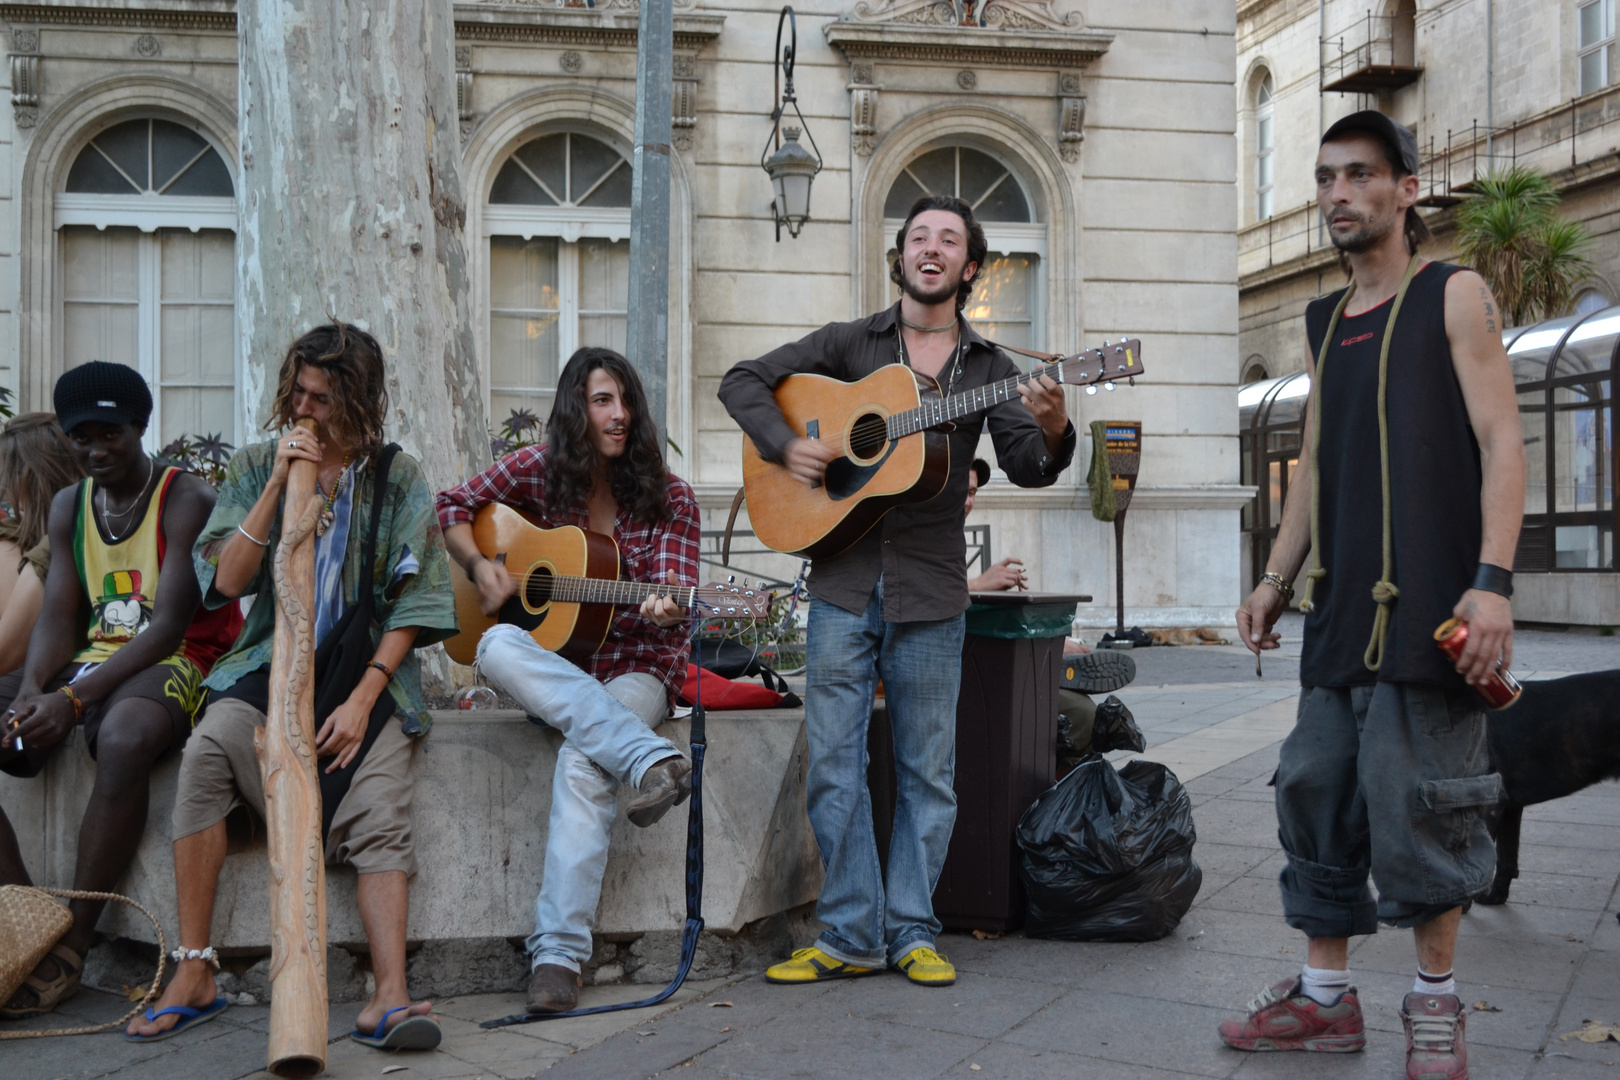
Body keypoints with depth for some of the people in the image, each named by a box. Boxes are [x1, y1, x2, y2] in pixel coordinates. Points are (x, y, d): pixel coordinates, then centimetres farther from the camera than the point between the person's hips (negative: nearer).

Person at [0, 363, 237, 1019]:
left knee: (123, 736, -40)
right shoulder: (68, 506, 15)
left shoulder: (186, 500, -7)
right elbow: (58, 617, 8)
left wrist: (73, 700, -25)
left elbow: (169, 625, -16)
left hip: (176, 661, -7)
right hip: (90, 661, 7)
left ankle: (70, 947, -30)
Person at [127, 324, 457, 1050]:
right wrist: (279, 486, -11)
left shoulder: (398, 479, 4)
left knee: (382, 820, -23)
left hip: (369, 670, 0)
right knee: (207, 749, -28)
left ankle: (389, 997, -28)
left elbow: (412, 602, -1)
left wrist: (362, 699, -12)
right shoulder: (255, 467, 9)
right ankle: (193, 973, -21)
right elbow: (225, 581, -2)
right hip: (270, 663, 1)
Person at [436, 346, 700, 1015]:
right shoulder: (539, 471, 4)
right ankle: (653, 759, -40)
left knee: (582, 763, -33)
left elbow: (673, 591, -7)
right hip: (550, 669, 2)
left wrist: (665, 610, -31)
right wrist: (480, 566, -4)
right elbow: (453, 507, 14)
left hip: (635, 666, -2)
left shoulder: (668, 497, 0)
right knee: (498, 646, -34)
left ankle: (558, 954, -30)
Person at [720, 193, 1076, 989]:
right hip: (843, 582, 0)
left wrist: (1052, 432, -28)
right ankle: (851, 936, 12)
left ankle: (912, 932, 19)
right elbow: (744, 382, 8)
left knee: (927, 772, 6)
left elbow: (1026, 467, -5)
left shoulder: (987, 368, 7)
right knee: (833, 766, 1)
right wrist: (785, 446, -9)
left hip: (931, 593, 0)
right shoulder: (849, 343, 7)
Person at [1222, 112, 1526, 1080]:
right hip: (1342, 606, 6)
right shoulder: (1325, 322, 18)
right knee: (1317, 789, 6)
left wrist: (1493, 581, -16)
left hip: (1426, 604, -6)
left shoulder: (1453, 296, 1)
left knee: (1414, 801, -4)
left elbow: (1502, 440, -7)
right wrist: (1277, 578, 14)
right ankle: (1326, 996, 18)